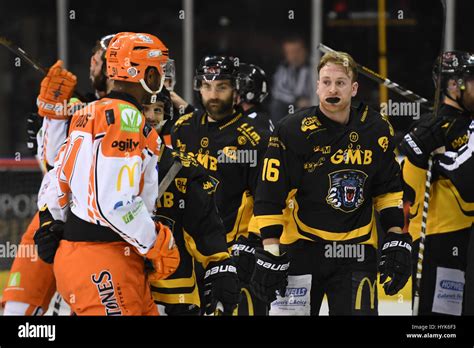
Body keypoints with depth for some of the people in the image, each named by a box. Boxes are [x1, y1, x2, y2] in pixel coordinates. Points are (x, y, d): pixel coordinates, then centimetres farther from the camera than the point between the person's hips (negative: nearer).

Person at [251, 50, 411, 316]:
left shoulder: (377, 130, 1)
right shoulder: (293, 132, -10)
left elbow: (389, 188, 11)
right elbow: (270, 196, -9)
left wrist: (397, 243, 4)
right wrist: (270, 253, -12)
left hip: (357, 250, 2)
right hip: (302, 243, -2)